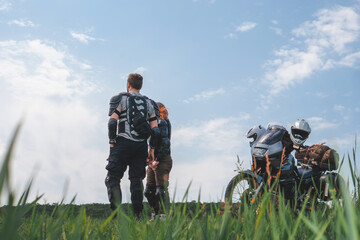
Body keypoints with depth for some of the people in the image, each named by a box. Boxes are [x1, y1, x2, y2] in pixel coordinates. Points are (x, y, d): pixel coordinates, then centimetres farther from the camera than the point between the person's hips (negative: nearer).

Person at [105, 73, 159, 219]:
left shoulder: (121, 98, 4)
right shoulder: (148, 103, 16)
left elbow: (112, 122, -8)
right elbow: (155, 129, 9)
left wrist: (111, 141, 1)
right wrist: (152, 149, 13)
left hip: (124, 141, -4)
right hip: (142, 144, 4)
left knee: (113, 178, -2)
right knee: (137, 180, 8)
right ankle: (137, 215, 4)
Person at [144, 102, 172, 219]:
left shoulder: (161, 123, -8)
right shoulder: (156, 124, 20)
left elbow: (165, 144, -16)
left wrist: (157, 160, -18)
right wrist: (151, 162, 16)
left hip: (162, 161, -10)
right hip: (154, 161, 10)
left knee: (161, 190, -9)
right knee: (149, 191, 10)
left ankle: (164, 216, -5)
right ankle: (156, 214, 17)